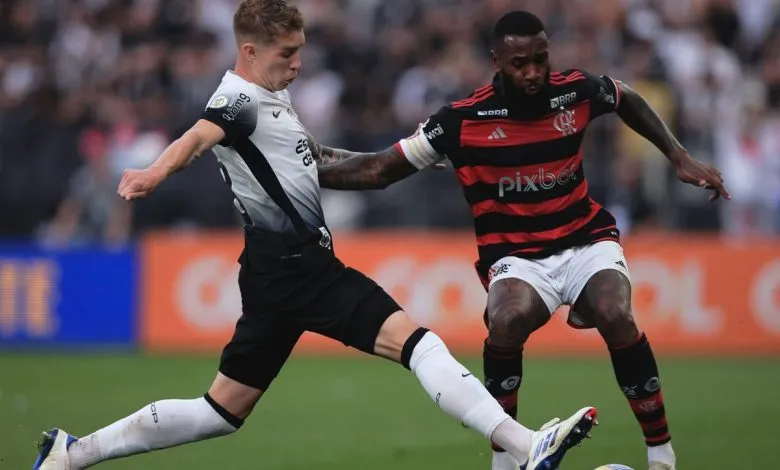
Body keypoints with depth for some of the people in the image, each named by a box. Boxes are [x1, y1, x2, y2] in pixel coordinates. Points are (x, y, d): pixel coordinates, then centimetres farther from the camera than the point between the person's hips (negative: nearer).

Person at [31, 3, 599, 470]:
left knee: (223, 411, 12)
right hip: (289, 265, -10)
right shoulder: (239, 98, -10)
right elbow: (200, 135, -32)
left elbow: (306, 158, 37)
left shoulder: (275, 96, 20)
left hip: (291, 265, 10)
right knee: (411, 338, -17)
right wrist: (156, 173, -53)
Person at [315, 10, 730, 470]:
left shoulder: (577, 91, -8)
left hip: (586, 239, 1)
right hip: (517, 255, -1)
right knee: (506, 323, -34)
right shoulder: (464, 120, -14)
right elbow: (381, 168, -7)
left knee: (616, 318, -29)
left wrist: (680, 156, 12)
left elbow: (629, 100, 16)